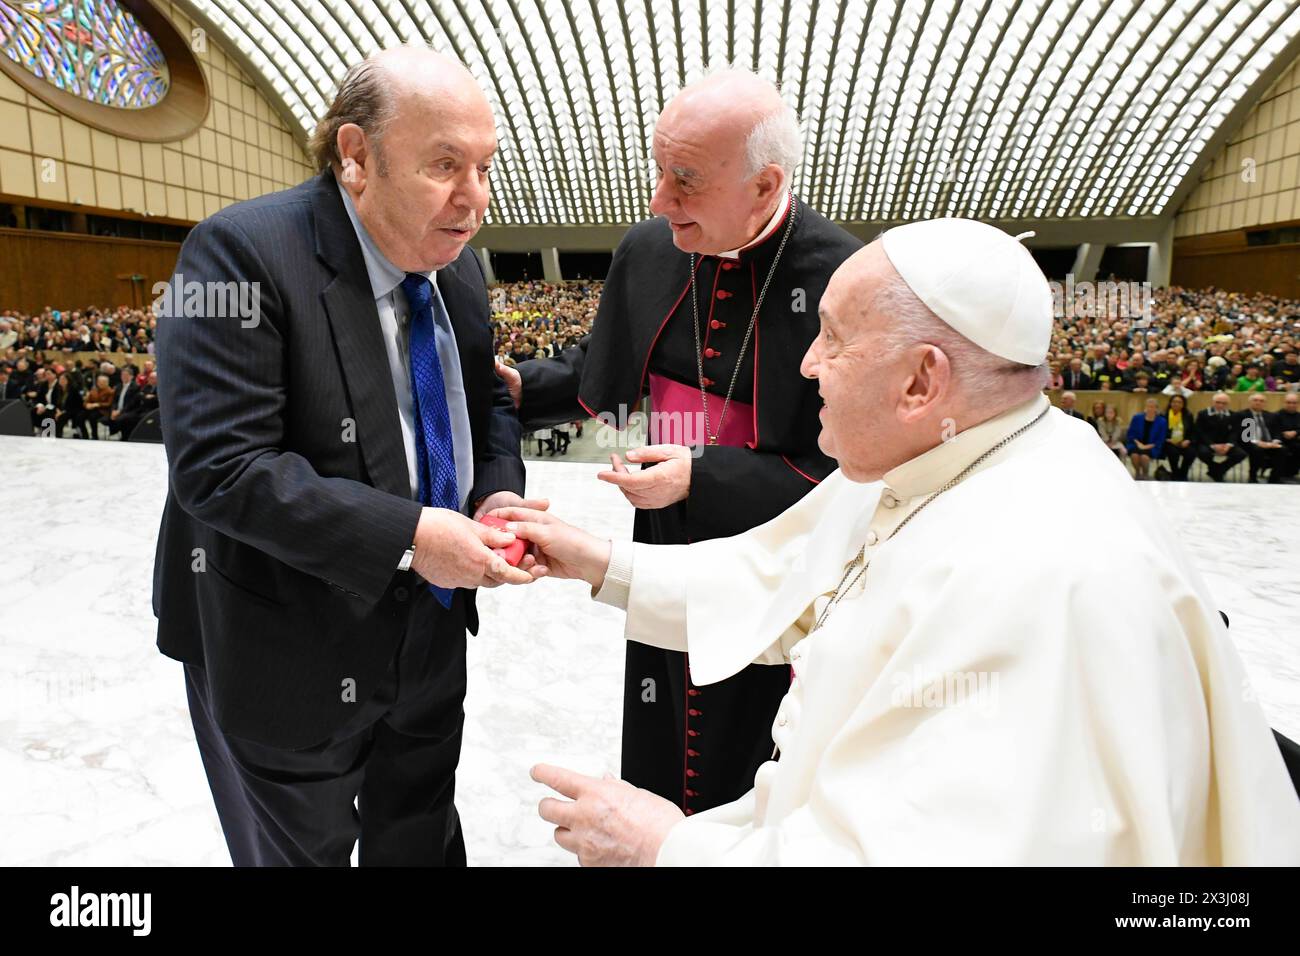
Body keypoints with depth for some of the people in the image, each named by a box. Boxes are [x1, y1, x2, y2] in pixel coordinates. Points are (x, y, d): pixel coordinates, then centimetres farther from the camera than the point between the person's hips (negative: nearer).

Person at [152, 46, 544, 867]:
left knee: (424, 841, 26)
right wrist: (406, 537, -30)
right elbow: (219, 468, -27)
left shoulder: (459, 267, 1)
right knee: (301, 849, 19)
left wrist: (498, 491, -9)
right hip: (287, 651, -6)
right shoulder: (242, 254, -21)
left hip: (430, 636, 7)